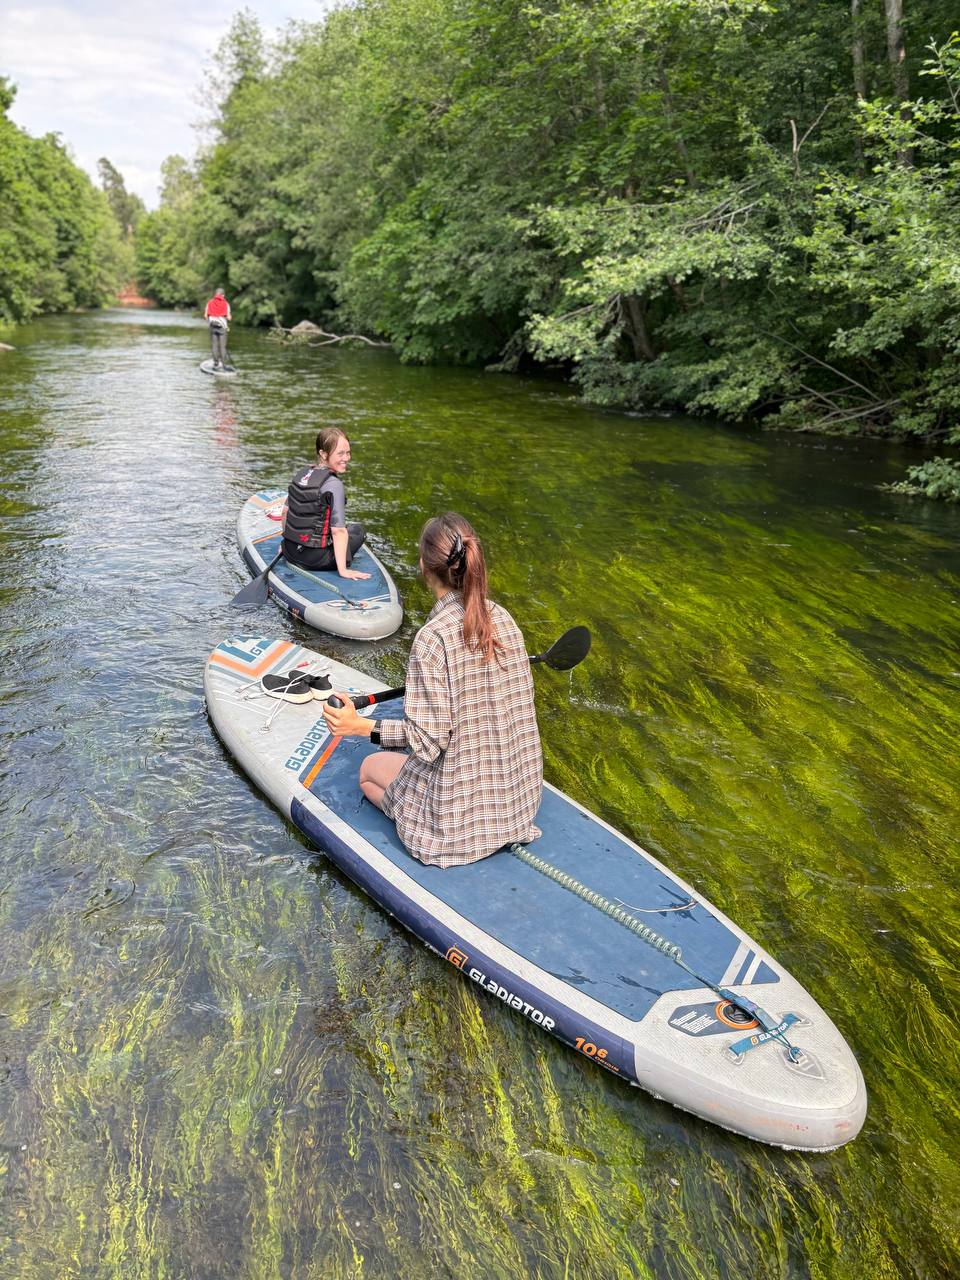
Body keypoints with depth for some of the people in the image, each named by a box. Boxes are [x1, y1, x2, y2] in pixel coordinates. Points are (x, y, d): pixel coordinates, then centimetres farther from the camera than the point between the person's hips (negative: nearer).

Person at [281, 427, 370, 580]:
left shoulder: (301, 473, 5)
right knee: (358, 530, 17)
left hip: (289, 552, 7)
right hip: (314, 558, -7)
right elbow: (338, 531, -21)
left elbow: (285, 511, 13)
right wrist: (342, 570, -19)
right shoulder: (333, 484, -18)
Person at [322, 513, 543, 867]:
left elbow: (430, 737, -22)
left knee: (370, 768, 22)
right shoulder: (503, 618, -4)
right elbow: (521, 696, 6)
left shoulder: (433, 637, -23)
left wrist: (360, 726, -16)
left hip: (462, 806, -6)